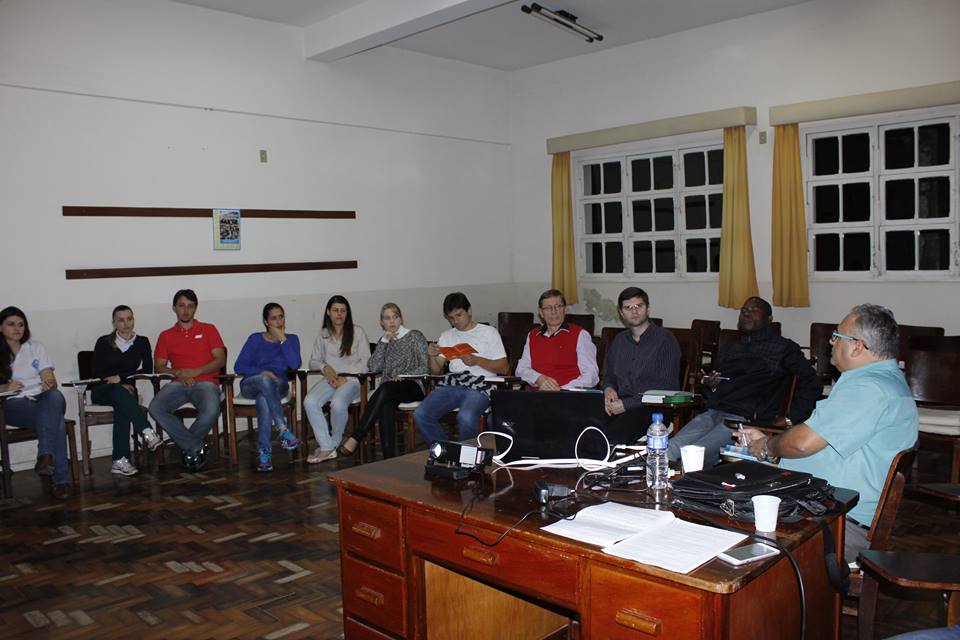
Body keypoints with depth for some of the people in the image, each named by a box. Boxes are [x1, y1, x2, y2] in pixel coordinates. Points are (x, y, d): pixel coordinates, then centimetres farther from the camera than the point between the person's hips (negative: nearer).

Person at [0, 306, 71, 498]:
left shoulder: (36, 348, 22)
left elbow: (51, 381, 13)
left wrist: (49, 384, -12)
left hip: (43, 400, 2)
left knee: (55, 396, -39)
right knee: (55, 420, -36)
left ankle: (45, 455, -50)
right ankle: (61, 480, -43)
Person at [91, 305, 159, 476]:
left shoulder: (142, 342, 11)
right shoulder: (104, 342, 8)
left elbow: (147, 370, 1)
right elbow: (97, 373, 1)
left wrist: (121, 377, -11)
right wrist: (120, 385, -13)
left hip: (127, 389, 1)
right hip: (102, 391, -1)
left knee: (122, 405, -35)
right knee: (119, 392, -37)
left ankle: (120, 461, -41)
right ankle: (147, 432, -50)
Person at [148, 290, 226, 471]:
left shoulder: (208, 329, 14)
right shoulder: (166, 336, 19)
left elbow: (220, 360, 5)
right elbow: (158, 367, 12)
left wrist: (195, 371, -10)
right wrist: (178, 373, -8)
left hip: (205, 382, -2)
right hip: (178, 383, 2)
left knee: (211, 410, -35)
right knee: (155, 408, -29)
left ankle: (187, 446, -6)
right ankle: (197, 448, -19)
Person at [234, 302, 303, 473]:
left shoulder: (291, 339, 11)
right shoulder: (255, 339, 8)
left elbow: (295, 364, -8)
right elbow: (239, 367, 0)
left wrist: (282, 339, -8)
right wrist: (261, 372, -16)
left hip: (278, 386, 0)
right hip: (251, 385, 0)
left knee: (263, 398, -37)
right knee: (265, 380, -39)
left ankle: (264, 451, -38)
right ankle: (283, 430, -45)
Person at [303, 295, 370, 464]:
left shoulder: (357, 332, 8)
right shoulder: (323, 335, 18)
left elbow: (366, 362, 1)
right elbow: (313, 361, 18)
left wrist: (345, 378, -10)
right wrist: (325, 367, -6)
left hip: (352, 378, -3)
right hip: (330, 379, 3)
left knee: (338, 403, -35)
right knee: (309, 402, -28)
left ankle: (335, 442, -8)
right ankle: (326, 448, -24)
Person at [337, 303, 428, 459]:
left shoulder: (415, 336, 8)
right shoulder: (383, 341, 21)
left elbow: (426, 366, -1)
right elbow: (373, 368, 5)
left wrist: (404, 376, -15)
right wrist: (384, 341, -1)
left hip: (413, 386, -3)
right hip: (389, 390, 3)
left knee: (385, 389, -36)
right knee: (386, 405, -34)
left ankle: (355, 439, -38)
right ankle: (389, 457, -40)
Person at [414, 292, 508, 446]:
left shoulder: (488, 332, 12)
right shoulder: (446, 336, 24)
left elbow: (504, 367, 5)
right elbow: (436, 371, 20)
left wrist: (477, 360, -10)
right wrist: (431, 356, -2)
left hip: (479, 386, -4)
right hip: (451, 384, 4)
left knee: (466, 418, -36)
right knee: (420, 415, -22)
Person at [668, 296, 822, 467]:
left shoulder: (783, 347, 13)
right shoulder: (728, 350, 30)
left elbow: (812, 384, 6)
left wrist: (790, 419, -3)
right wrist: (711, 386, 9)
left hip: (745, 420, -5)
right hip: (711, 414, 5)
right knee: (668, 451, -23)